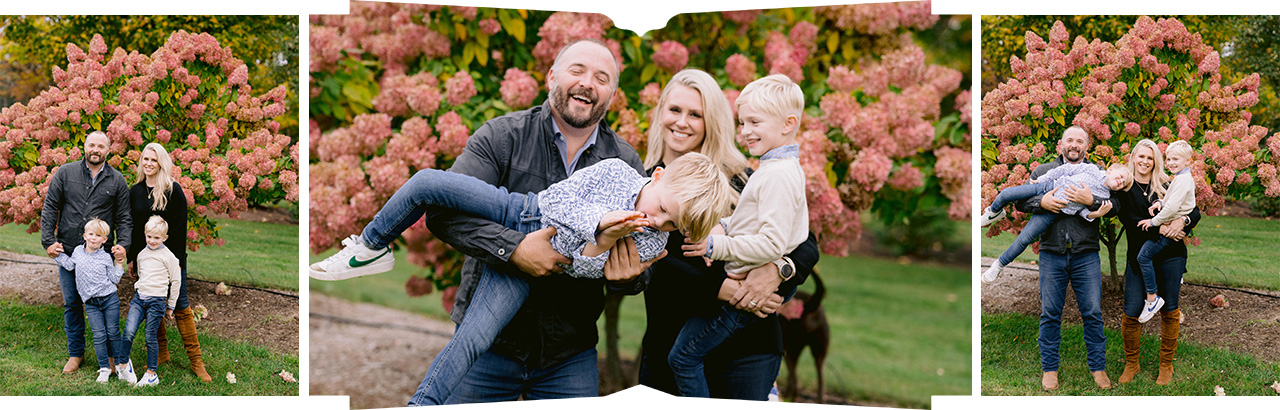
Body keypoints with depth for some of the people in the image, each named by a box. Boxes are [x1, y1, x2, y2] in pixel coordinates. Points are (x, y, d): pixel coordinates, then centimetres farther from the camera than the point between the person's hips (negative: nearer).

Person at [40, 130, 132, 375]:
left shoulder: (116, 181, 6)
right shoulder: (65, 174, 5)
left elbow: (124, 218, 6)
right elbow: (50, 209, 6)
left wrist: (122, 244, -9)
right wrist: (48, 241, -2)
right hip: (68, 252, 1)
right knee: (71, 304, 8)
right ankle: (76, 353, 19)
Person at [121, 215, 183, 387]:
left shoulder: (168, 257, -3)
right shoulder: (141, 255, 13)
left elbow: (176, 281, 2)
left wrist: (170, 307, 6)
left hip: (157, 301, -4)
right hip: (139, 298, 4)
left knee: (150, 337, -3)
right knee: (129, 331, -12)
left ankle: (151, 374, 8)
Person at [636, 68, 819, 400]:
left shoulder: (739, 180, 4)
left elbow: (806, 245, 2)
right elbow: (654, 264, -7)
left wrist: (778, 270, -19)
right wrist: (723, 290, -19)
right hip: (667, 348, 1)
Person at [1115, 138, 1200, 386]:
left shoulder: (1167, 187, 8)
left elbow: (1195, 212, 5)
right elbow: (1128, 219, -10)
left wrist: (1182, 221, -18)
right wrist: (1159, 228, -20)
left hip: (1170, 256, 1)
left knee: (1169, 311, 5)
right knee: (1131, 313, -6)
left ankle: (1166, 365, 18)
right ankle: (1131, 365, 12)